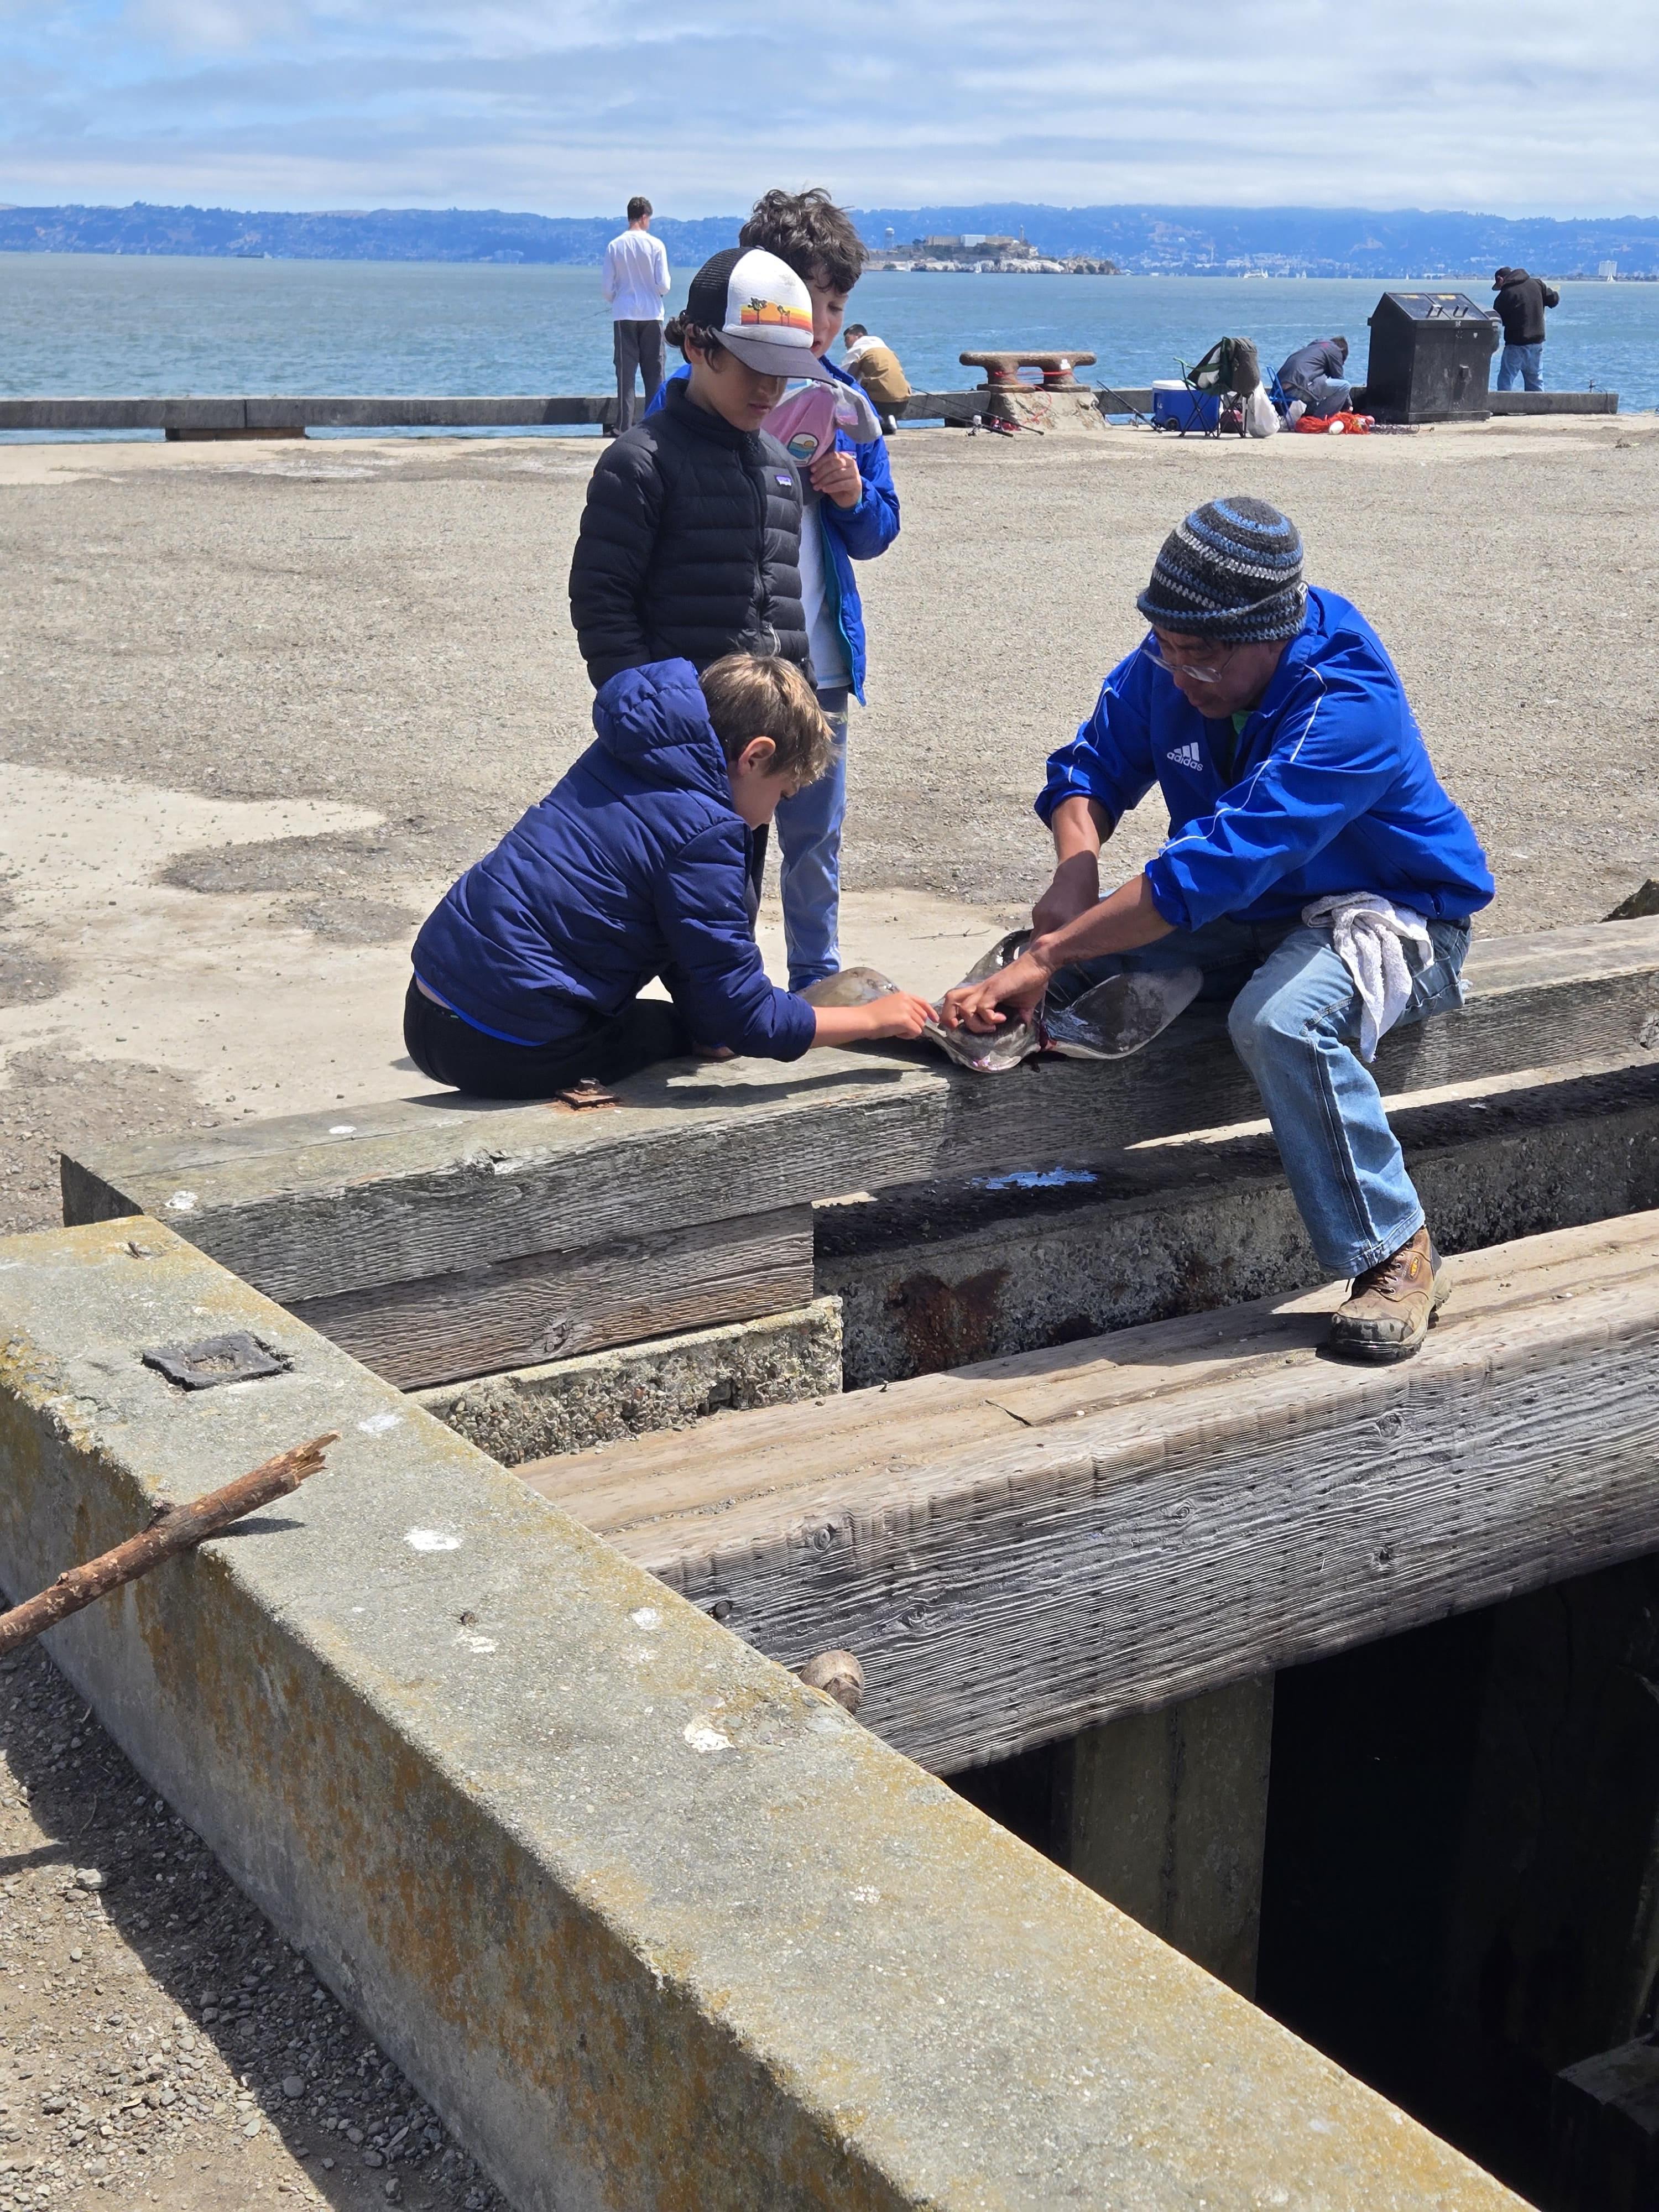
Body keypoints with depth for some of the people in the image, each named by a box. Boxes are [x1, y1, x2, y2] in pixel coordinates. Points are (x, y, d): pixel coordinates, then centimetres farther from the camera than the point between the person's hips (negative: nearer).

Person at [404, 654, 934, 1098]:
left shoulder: (620, 758, 9)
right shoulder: (704, 835, -16)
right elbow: (747, 1020, -14)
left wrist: (709, 1026, 20)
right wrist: (874, 1018, -2)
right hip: (506, 1048, -8)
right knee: (676, 1033, 16)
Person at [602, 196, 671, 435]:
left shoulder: (615, 246, -2)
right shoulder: (656, 245, -6)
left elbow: (607, 287, -2)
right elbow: (664, 285, -8)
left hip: (624, 316, 1)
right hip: (652, 316, -1)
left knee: (626, 373, 3)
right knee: (654, 372, 6)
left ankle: (624, 427, -1)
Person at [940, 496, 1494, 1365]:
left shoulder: (1348, 706, -31)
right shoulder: (1168, 665, -8)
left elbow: (1213, 866, -39)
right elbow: (1092, 764, 4)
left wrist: (1049, 953, -41)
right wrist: (1076, 868, -21)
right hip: (1244, 919, 7)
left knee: (1279, 1020, -38)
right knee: (1071, 962, -15)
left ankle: (1396, 1254, -20)